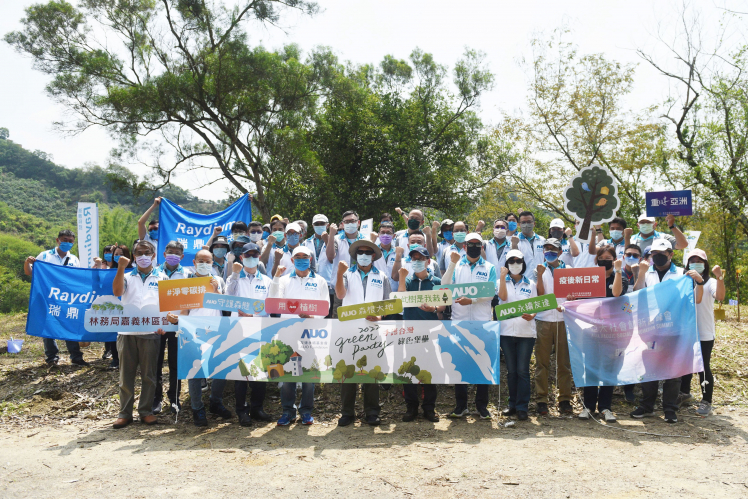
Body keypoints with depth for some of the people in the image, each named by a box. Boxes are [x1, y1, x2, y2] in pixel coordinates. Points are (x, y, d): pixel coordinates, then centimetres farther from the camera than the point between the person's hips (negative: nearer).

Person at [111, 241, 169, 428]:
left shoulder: (161, 278, 10)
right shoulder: (127, 276, 13)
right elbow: (117, 291, -7)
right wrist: (121, 268, -14)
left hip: (151, 332, -1)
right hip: (126, 331, 1)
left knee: (148, 374, 4)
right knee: (126, 374, 5)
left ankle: (146, 411, 14)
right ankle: (124, 413, 13)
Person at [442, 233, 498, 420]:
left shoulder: (489, 268, 9)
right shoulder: (456, 265, 12)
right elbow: (446, 286, -4)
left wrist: (471, 300, -17)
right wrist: (452, 264, -12)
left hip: (483, 321, -1)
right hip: (459, 320, 1)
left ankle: (482, 406, 12)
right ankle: (460, 405, 13)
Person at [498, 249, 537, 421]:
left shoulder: (530, 284, 12)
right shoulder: (502, 282, 11)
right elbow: (503, 297, -10)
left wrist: (531, 316, -12)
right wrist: (502, 277, -9)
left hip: (526, 331, -1)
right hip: (507, 331, 1)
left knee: (523, 370, -5)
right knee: (511, 370, 6)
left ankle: (522, 407, 1)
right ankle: (513, 404, 17)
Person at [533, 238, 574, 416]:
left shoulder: (567, 269, 13)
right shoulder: (539, 270, 10)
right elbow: (540, 293, -2)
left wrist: (565, 306, -11)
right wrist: (540, 275, -13)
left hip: (563, 319, 1)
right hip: (543, 319, -1)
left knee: (564, 361, 1)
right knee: (542, 362, -1)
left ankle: (565, 400, 7)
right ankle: (541, 400, 4)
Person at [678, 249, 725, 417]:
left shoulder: (710, 282, -4)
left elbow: (720, 297, -25)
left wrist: (719, 277, -39)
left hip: (704, 334, -5)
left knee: (703, 367, -3)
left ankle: (706, 401, 7)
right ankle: (685, 393, 33)